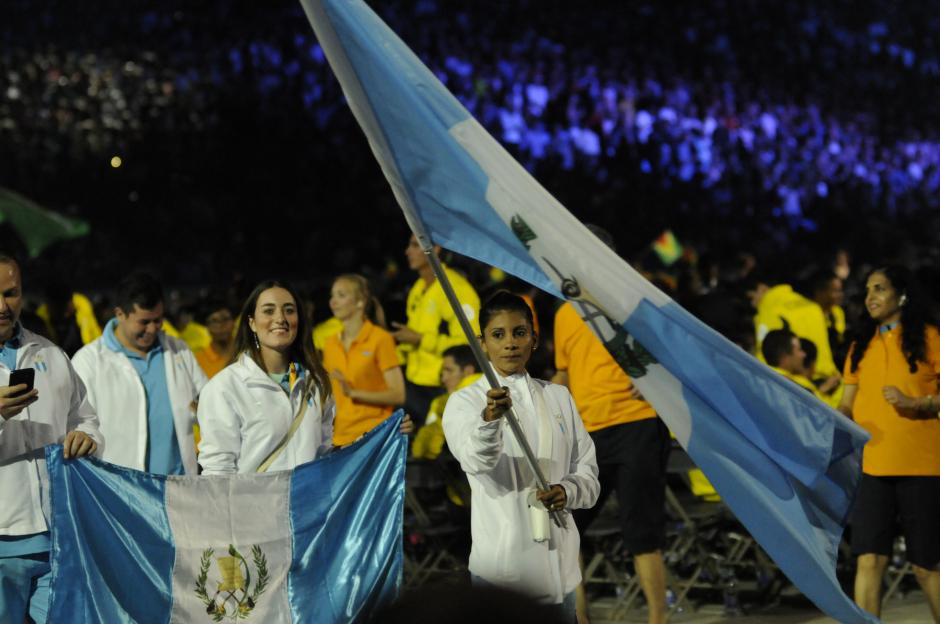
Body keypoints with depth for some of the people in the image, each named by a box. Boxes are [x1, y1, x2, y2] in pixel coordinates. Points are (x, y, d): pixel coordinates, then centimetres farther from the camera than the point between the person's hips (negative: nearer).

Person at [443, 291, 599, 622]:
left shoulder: (559, 397, 12)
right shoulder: (465, 402, -4)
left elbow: (588, 473, 11)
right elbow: (475, 458, -24)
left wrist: (568, 491, -11)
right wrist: (489, 419, -45)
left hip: (559, 561, 4)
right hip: (501, 566, -4)